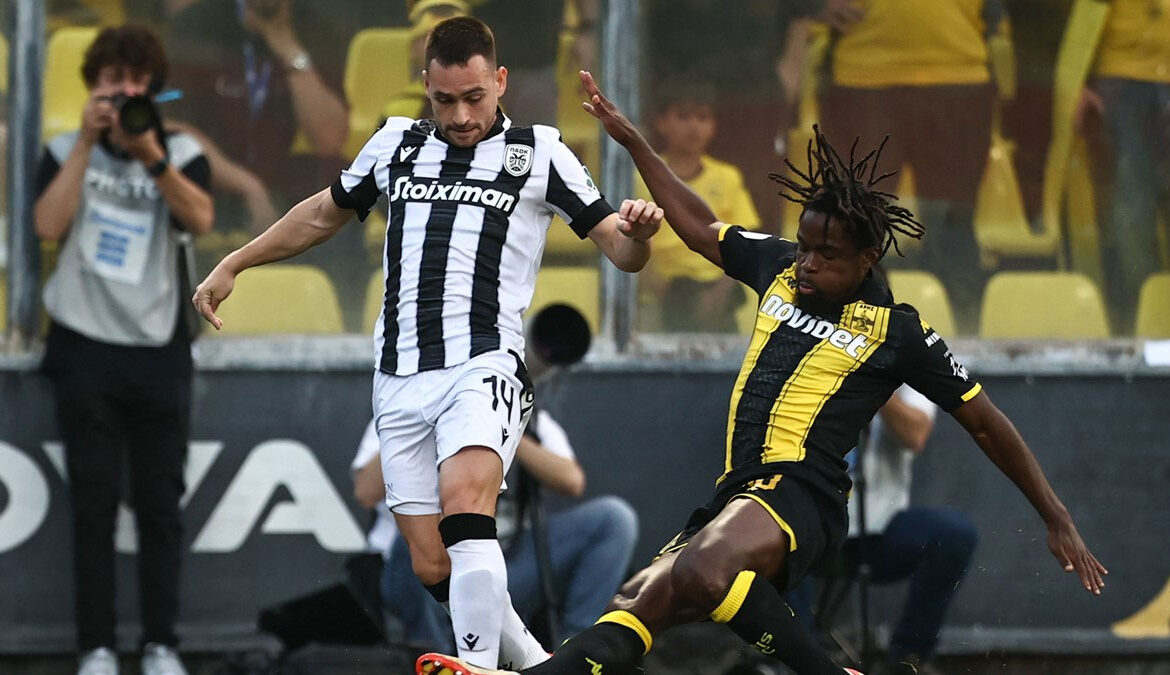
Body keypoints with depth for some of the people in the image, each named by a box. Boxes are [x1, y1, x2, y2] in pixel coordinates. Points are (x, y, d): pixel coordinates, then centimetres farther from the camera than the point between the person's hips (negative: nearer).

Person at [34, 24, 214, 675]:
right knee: (94, 505, -2)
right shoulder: (67, 152, 6)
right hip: (86, 352, 0)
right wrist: (89, 141, -14)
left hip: (160, 352, 0)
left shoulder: (183, 153, 6)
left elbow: (200, 218, -13)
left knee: (162, 504, 0)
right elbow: (49, 224, -11)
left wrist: (150, 155, -27)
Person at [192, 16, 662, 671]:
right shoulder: (397, 144, 16)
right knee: (434, 567, -1)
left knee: (465, 509, -30)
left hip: (484, 365, -5)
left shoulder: (538, 153, 5)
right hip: (402, 381, 5)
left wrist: (636, 232, -20)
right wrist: (233, 264, 32)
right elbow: (325, 213, 32)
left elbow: (621, 248, 3)